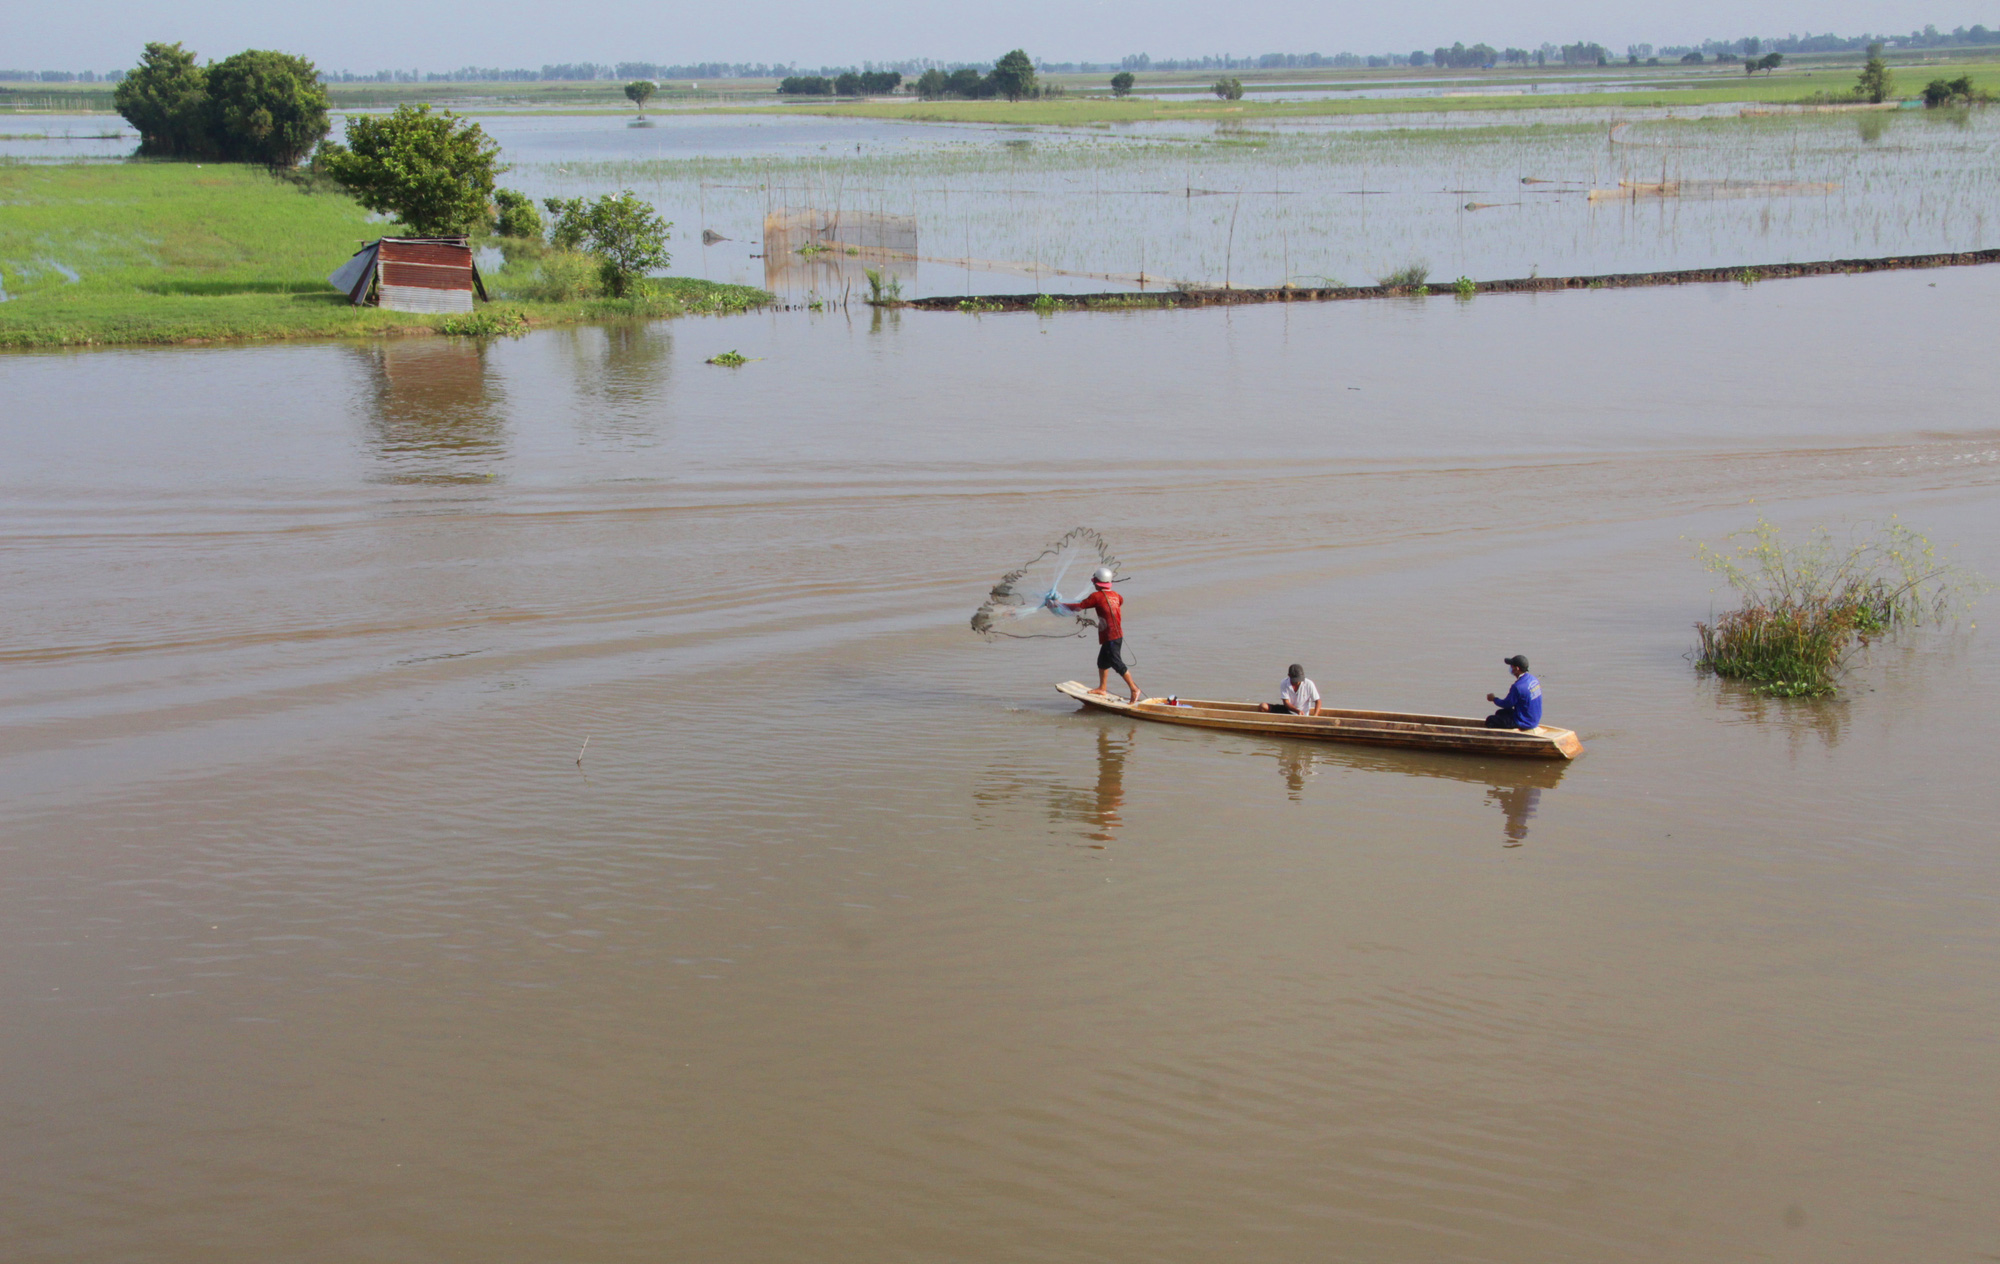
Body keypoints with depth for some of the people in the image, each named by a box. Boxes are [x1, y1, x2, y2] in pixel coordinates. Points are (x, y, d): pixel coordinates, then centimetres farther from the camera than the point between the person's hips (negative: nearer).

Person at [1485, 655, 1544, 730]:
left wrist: (1494, 699, 4)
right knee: (1500, 713, 25)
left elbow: (1507, 704, -14)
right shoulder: (1533, 679, 1)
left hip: (1524, 723, -9)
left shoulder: (1518, 687, -27)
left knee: (1490, 720, -4)